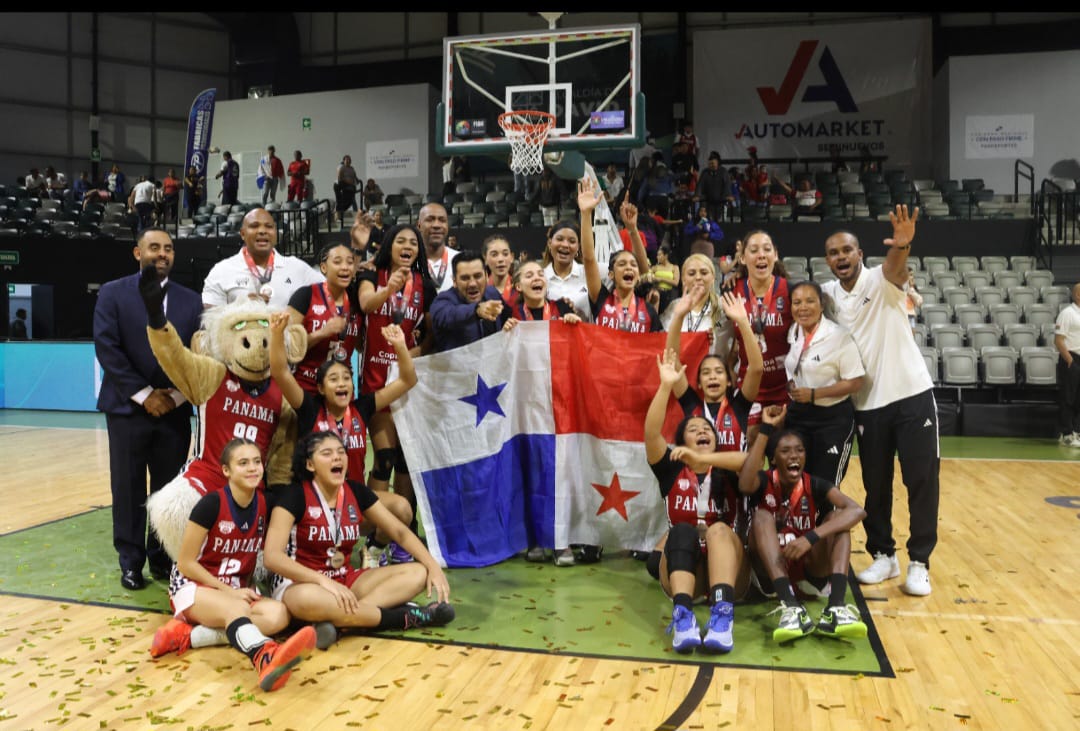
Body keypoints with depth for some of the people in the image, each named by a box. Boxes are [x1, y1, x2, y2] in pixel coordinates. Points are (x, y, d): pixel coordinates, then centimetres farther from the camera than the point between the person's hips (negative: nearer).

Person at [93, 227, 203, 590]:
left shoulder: (191, 300, 9)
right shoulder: (112, 293, 3)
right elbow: (107, 348, -7)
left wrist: (177, 395, -8)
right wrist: (143, 395, -12)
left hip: (174, 408, 2)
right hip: (128, 407, -2)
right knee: (128, 489, 4)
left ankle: (163, 557, 18)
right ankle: (131, 561, 16)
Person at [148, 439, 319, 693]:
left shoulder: (264, 505, -3)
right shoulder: (212, 503, -17)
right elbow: (185, 563, -13)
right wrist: (229, 590, -15)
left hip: (238, 591, 5)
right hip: (192, 585, -5)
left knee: (278, 614, -26)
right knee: (238, 609, -38)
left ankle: (189, 635, -27)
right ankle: (267, 659, -69)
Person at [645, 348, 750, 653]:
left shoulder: (728, 473, 11)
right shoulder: (672, 470, 11)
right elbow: (651, 433, -7)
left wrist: (701, 458, -25)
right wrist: (666, 385, -16)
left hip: (727, 569, 0)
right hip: (681, 569, 0)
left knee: (719, 529, -29)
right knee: (682, 531, -30)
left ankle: (722, 616, -50)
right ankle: (682, 616, -50)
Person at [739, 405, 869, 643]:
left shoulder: (815, 485, -4)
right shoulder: (764, 482, -6)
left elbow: (857, 510, -23)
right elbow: (744, 485, -33)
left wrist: (811, 538, -38)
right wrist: (766, 429, -29)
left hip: (813, 572, 1)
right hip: (771, 575, -1)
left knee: (837, 518, -19)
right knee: (762, 516, -26)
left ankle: (835, 608, -39)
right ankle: (791, 607, -44)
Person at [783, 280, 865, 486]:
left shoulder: (839, 336, -16)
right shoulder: (791, 333, 1)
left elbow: (856, 382, -16)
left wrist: (814, 394, -20)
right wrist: (789, 385, 2)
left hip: (834, 420, -5)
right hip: (797, 415, 5)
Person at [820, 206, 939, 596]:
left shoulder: (880, 279, -9)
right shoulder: (827, 293, 3)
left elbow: (895, 268, -32)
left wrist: (902, 245, -55)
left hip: (912, 393, -3)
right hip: (867, 403, 3)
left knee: (922, 480, 0)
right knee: (875, 484, 9)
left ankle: (919, 562, 12)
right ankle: (883, 555, 24)